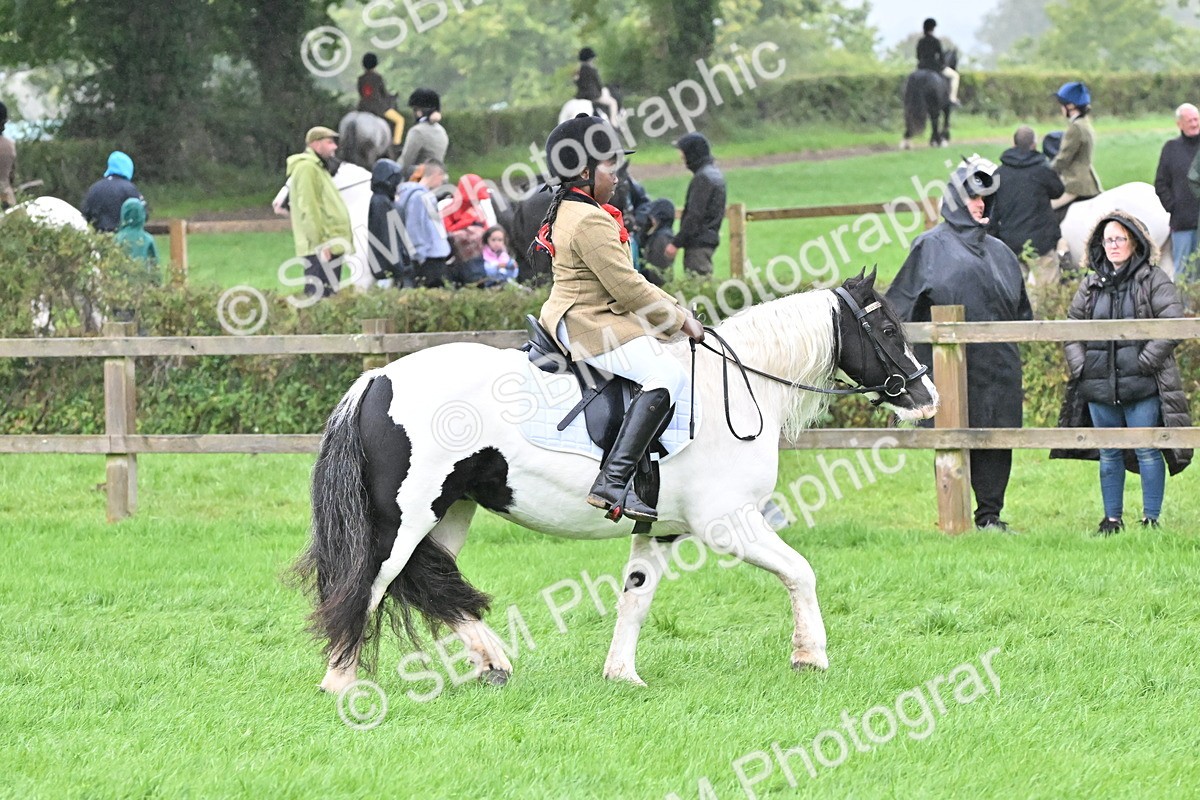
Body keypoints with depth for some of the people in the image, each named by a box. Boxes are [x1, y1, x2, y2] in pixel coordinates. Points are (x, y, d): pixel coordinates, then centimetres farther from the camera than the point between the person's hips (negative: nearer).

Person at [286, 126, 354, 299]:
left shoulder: (317, 168, 24)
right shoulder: (307, 168, -10)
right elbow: (308, 209, -18)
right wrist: (322, 243, -21)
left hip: (330, 246, 11)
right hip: (321, 249, -11)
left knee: (328, 296, 9)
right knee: (319, 296, -15)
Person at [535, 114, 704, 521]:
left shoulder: (568, 212, 16)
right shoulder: (591, 221, -19)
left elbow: (625, 282, 20)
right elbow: (628, 288, -20)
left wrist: (675, 309, 13)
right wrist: (680, 320, -8)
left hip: (573, 319, 12)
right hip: (590, 325, -12)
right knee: (667, 375, -26)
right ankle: (613, 482, -37)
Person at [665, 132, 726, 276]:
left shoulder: (703, 178, -15)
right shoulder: (715, 173, 16)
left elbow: (694, 215, -19)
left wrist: (676, 243, -17)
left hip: (698, 242, -10)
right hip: (710, 238, 10)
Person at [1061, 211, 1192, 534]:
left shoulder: (1154, 281, -1)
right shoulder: (1090, 286, 13)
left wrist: (1147, 359, -15)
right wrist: (1078, 364, 3)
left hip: (1143, 385, -5)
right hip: (1100, 386, 5)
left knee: (1147, 452, -2)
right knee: (1108, 455, 10)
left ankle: (1151, 518, 4)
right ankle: (1112, 518, 18)